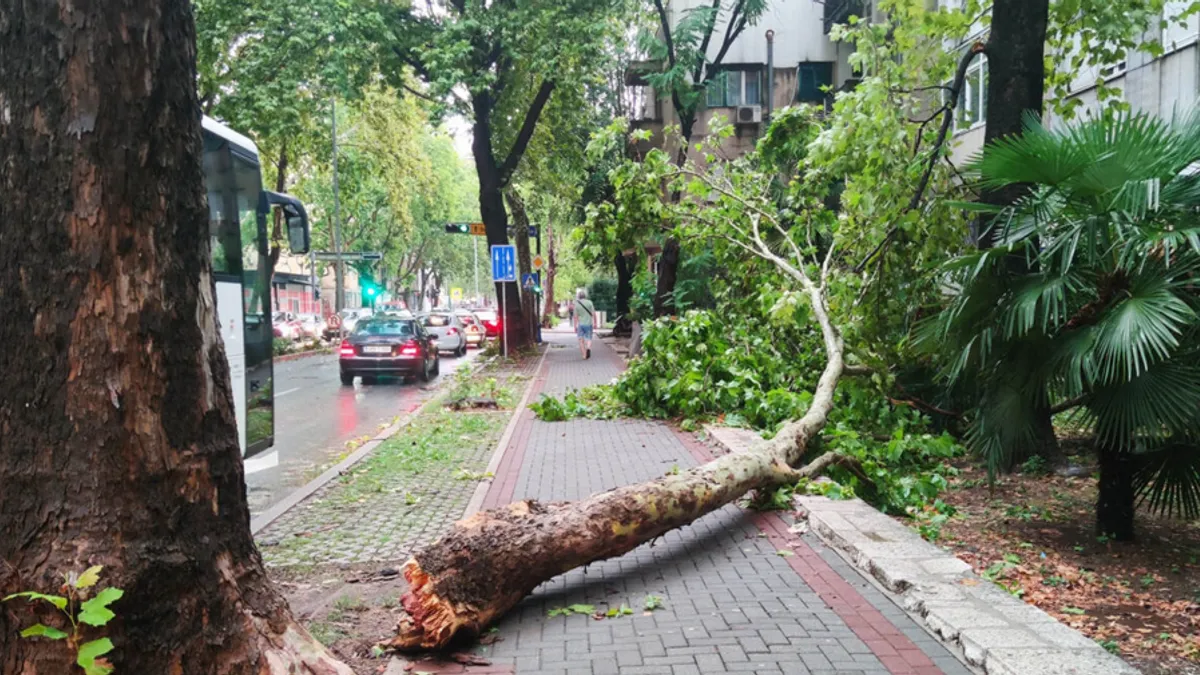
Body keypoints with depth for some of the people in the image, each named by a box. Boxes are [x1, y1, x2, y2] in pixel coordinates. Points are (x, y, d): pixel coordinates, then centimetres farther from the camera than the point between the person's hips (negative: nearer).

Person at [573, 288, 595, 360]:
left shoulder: (577, 304, -2)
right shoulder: (589, 302, -3)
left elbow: (575, 317, -3)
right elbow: (593, 313, -5)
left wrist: (575, 327, 3)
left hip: (580, 325, 0)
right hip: (588, 324, 0)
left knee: (581, 341, 8)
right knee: (588, 339, 9)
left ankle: (584, 355, 2)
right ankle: (588, 348, -22)